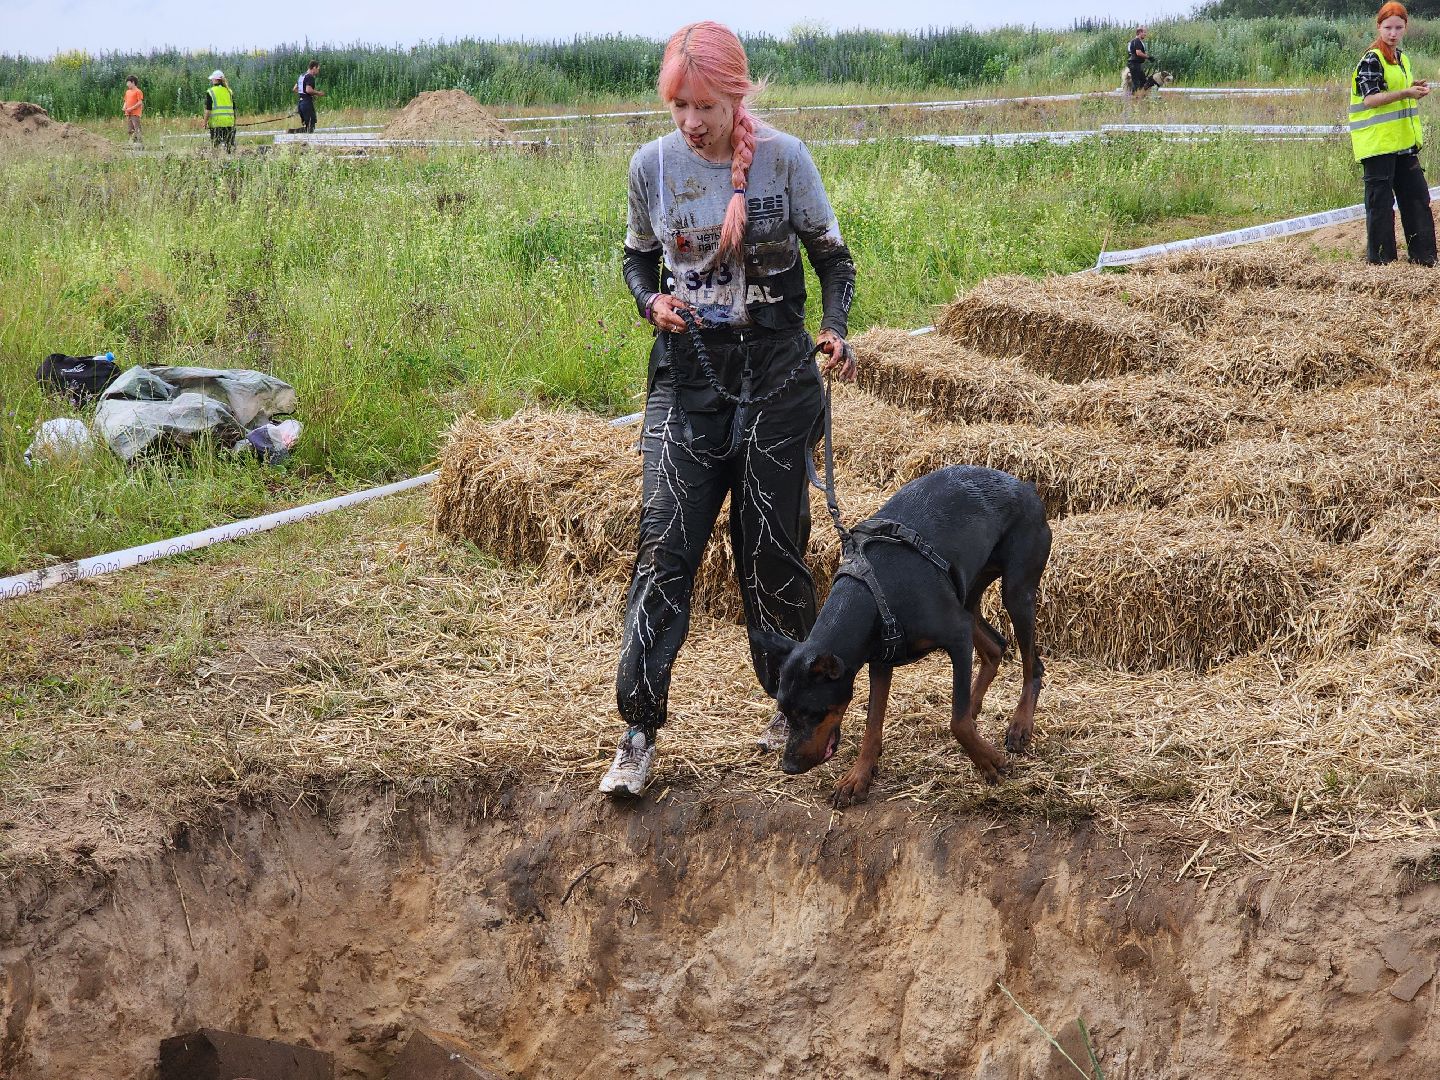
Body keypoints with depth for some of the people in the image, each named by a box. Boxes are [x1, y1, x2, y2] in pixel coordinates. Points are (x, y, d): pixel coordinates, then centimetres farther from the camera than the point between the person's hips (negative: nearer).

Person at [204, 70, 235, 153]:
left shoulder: (210, 92, -5)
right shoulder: (229, 91, 10)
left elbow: (208, 110, -8)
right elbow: (234, 109, 12)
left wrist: (205, 122, 0)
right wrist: (234, 122, 18)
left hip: (216, 123, -4)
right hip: (229, 123, 4)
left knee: (215, 146, -1)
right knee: (230, 145, 7)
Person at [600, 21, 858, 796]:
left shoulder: (783, 158, -8)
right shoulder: (652, 165, -2)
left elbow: (833, 258, 1)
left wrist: (835, 331, -16)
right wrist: (652, 303, -9)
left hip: (775, 376, -1)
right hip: (686, 377, 1)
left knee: (772, 545, 5)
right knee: (665, 543, -8)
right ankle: (639, 729, -6)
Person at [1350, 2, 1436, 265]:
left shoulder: (1402, 59, 16)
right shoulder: (1371, 60, -10)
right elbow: (1370, 99, -19)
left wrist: (1416, 90, 7)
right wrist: (1405, 93, -27)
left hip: (1403, 141, 8)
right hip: (1377, 142, -8)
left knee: (1417, 195, 9)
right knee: (1380, 201, -4)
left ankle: (1422, 254, 15)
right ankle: (1380, 258, 2)